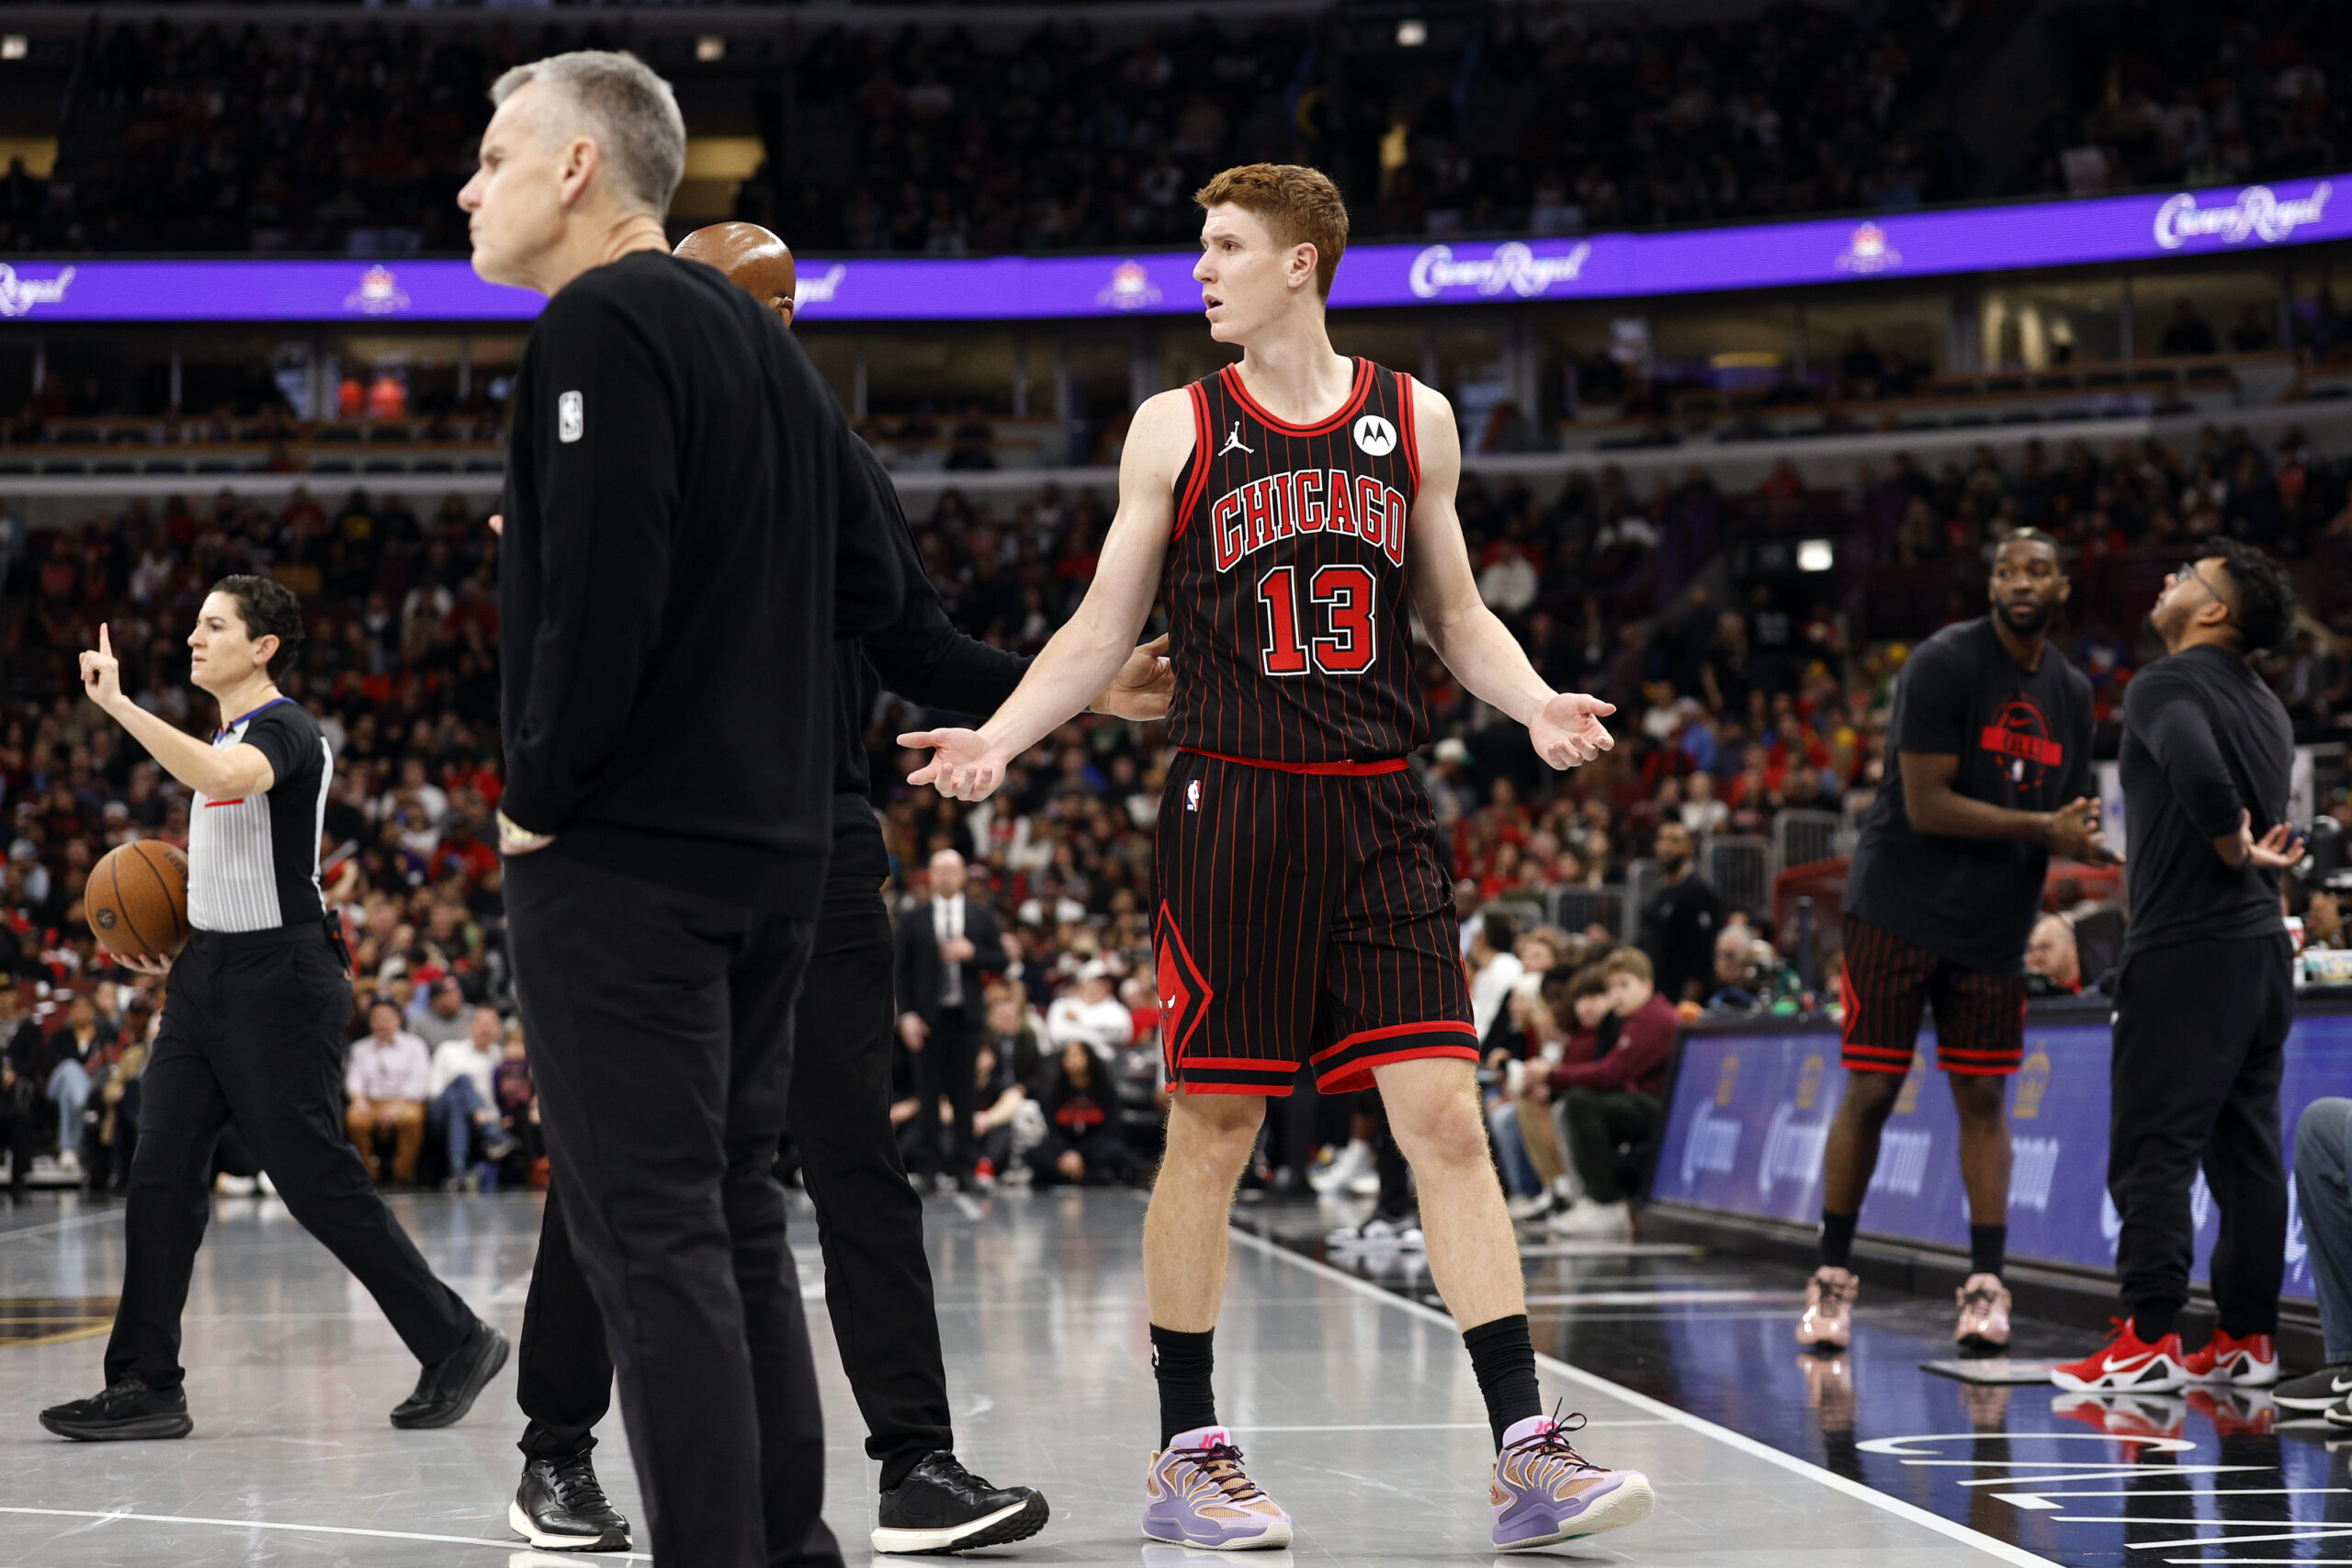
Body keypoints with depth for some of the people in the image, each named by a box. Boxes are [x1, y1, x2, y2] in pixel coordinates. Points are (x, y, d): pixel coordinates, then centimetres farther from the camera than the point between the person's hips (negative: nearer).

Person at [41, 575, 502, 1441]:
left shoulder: (285, 729, -12)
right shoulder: (227, 736, 17)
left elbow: (225, 778, -36)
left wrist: (119, 706, -34)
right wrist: (181, 943, 13)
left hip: (278, 979, -9)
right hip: (209, 974, 9)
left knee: (320, 1182, -5)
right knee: (161, 1174, 2)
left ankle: (456, 1344, 7)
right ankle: (145, 1386, 4)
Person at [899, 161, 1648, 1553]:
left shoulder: (1413, 421, 8)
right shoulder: (1176, 428, 4)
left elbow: (1455, 614, 16)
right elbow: (1104, 630, 7)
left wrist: (1535, 703, -4)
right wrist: (1000, 736, -8)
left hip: (1380, 813, 1)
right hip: (1232, 810, -1)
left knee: (1446, 1116, -6)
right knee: (1213, 1131, 2)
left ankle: (1526, 1453, -5)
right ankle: (1188, 1453, 14)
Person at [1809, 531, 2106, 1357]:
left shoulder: (2071, 691, 9)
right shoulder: (1944, 663, -13)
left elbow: (2061, 813, 18)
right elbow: (1927, 805, -18)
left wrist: (2088, 841, -4)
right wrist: (2042, 828, -19)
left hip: (1994, 923, 5)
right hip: (1900, 908, -5)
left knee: (1983, 1099, 3)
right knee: (1869, 1093, -2)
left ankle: (1985, 1285, 4)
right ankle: (1832, 1277, 8)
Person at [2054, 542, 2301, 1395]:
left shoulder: (2168, 685, -10)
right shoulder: (2265, 704, 17)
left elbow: (2202, 778, -27)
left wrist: (2236, 855, -14)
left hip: (2186, 948, -8)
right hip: (2262, 946, 8)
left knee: (2153, 1148, -6)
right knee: (2247, 1148, 10)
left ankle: (2149, 1340, -8)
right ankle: (2246, 1337, 12)